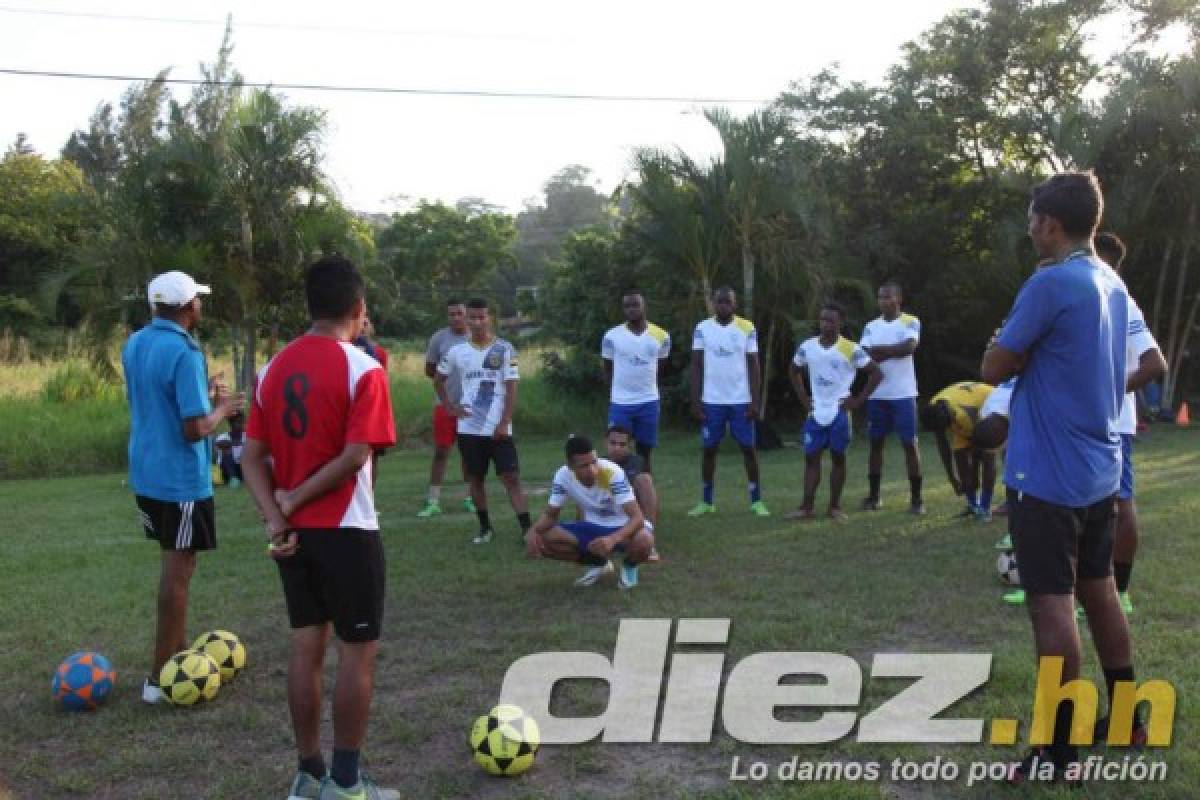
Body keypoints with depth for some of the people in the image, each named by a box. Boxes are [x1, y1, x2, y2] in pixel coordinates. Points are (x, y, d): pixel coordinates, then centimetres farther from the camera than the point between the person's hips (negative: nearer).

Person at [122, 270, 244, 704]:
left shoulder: (134, 345, 7)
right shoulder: (184, 353, -20)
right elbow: (195, 429, -22)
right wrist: (221, 408, -4)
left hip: (146, 475, 9)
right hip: (182, 480, -9)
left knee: (172, 566, 20)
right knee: (177, 573, 0)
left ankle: (179, 652, 32)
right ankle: (160, 677, 5)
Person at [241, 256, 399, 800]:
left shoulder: (274, 368, 6)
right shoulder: (363, 369, -13)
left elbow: (252, 458, 2)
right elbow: (355, 457, -20)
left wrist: (276, 518, -6)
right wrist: (295, 499, -10)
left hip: (293, 532, 6)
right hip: (346, 531, -6)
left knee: (306, 648, 14)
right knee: (358, 653, 5)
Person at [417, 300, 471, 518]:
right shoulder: (439, 338, -1)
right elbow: (429, 370, 6)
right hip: (445, 403, -1)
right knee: (441, 451, -2)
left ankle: (469, 497, 21)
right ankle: (433, 501, 2)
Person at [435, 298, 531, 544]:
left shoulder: (504, 349, -3)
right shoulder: (457, 352, 5)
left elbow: (511, 388, -5)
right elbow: (438, 380, 21)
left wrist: (505, 423, -12)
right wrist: (450, 406, 8)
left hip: (498, 429, -3)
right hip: (469, 428, 3)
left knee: (511, 478, -7)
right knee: (475, 479, 10)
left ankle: (527, 528, -8)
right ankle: (485, 528, 23)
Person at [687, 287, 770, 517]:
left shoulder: (747, 328, 0)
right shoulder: (702, 328, 1)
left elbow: (753, 366, 1)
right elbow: (696, 366, 2)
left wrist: (755, 401, -5)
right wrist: (696, 401, -3)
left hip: (741, 401, -1)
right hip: (712, 401, 1)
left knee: (749, 448, 2)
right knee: (709, 449, 6)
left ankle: (756, 501, 10)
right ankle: (706, 501, 16)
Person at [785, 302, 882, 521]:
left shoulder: (850, 349, -9)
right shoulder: (807, 346, 2)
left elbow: (876, 374, -5)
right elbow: (795, 372, 20)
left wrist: (857, 400, -9)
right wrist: (803, 399, 10)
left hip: (839, 412, -3)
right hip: (816, 412, 3)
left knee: (838, 457, 4)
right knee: (811, 457, 1)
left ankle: (835, 506, 12)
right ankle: (806, 507, 3)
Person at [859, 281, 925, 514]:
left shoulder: (910, 322, -1)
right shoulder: (871, 326, 11)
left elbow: (909, 347, -19)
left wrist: (880, 350, -10)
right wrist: (894, 351, -15)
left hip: (903, 394, -4)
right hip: (877, 394, 4)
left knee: (909, 443, -2)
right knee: (876, 443, 7)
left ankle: (916, 497, 2)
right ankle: (873, 495, 15)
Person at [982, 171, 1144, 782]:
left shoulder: (1050, 284, -18)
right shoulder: (1113, 285, 10)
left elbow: (994, 369, -11)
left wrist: (1009, 347, 6)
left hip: (1047, 475, -9)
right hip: (1098, 468, 9)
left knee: (1052, 604, -3)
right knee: (1098, 590, 19)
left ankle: (1060, 750, 4)